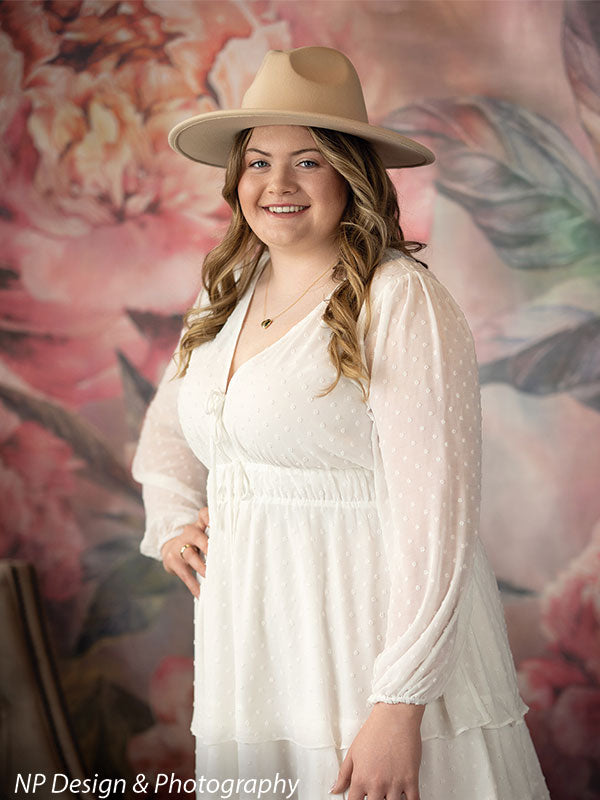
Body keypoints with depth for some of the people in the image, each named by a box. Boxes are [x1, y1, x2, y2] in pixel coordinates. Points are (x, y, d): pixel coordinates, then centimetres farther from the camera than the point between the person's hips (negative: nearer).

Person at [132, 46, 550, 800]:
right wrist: (171, 521, 10)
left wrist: (400, 705, -22)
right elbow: (169, 426, 28)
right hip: (252, 641, 7)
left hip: (376, 636, -6)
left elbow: (437, 515, -19)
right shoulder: (226, 293, 8)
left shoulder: (402, 301, -14)